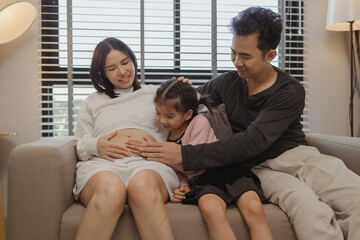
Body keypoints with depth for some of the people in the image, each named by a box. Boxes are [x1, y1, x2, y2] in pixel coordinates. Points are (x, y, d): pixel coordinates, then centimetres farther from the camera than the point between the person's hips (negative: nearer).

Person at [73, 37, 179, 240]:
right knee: (110, 190, -40)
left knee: (143, 185, -42)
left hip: (148, 164, 0)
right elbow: (80, 146, 24)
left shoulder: (156, 94, 29)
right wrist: (94, 145, 1)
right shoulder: (93, 102, 31)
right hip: (102, 164, 1)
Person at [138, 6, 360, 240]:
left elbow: (253, 141, -20)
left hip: (297, 156, 0)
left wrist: (185, 156, -26)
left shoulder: (291, 92, -6)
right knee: (312, 212, -32)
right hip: (260, 168, 0)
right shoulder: (225, 83, 7)